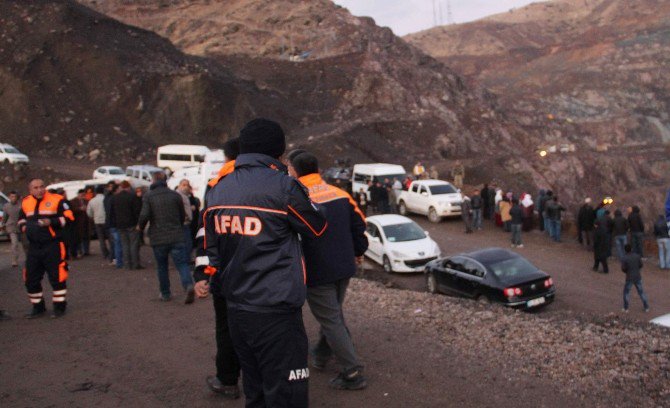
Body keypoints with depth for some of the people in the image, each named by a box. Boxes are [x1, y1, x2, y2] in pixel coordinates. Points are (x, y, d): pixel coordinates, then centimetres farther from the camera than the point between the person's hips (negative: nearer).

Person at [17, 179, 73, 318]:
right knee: (30, 279, 10)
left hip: (53, 245, -5)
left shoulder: (56, 200, -7)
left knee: (57, 277, -2)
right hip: (34, 247, 5)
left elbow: (69, 217, -8)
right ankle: (38, 307, 26)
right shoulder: (26, 202, 8)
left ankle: (59, 306, 13)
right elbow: (21, 219, 24)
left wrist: (52, 222, -18)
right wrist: (24, 226, 4)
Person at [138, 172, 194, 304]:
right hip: (176, 237, 1)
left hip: (158, 238, -1)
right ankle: (188, 285, -25)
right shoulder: (175, 195, 4)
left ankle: (165, 294, 22)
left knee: (161, 266, 14)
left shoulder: (148, 196, -3)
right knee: (182, 263, -2)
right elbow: (183, 215, 8)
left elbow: (144, 215, -13)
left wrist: (140, 227, 8)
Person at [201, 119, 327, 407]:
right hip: (276, 313, -7)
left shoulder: (218, 191, 8)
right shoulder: (283, 186, -13)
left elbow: (211, 250, 15)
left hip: (236, 312, 7)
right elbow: (318, 229, 1)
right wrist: (300, 196, 17)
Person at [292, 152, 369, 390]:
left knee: (331, 320, 0)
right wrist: (358, 252, 24)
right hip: (344, 268, 7)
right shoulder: (341, 195, 3)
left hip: (317, 273, -7)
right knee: (333, 313, 23)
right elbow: (359, 225, 9)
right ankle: (321, 355, 40)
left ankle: (352, 373, -1)